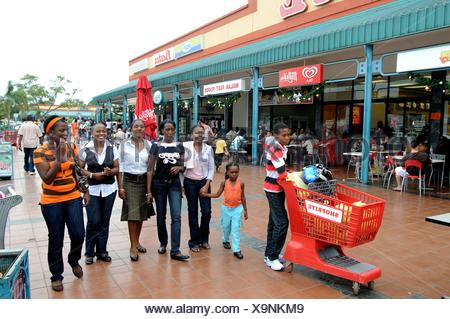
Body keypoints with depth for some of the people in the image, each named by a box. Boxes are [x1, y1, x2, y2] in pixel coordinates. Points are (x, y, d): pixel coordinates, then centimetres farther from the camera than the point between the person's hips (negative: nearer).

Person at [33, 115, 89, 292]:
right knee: (56, 240, 7)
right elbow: (47, 179, -18)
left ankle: (74, 260, 32)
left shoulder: (72, 148, 0)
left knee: (78, 234, 0)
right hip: (51, 202, -3)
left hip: (73, 198, 3)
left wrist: (86, 192, 7)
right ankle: (56, 276, 26)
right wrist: (60, 158, -24)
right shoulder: (40, 152, -11)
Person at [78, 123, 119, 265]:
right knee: (93, 221, -4)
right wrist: (93, 175, -15)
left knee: (104, 221, 8)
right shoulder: (86, 150, -2)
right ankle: (89, 252, 16)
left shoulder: (112, 148, 3)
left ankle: (101, 250, 25)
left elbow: (117, 168, 5)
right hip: (92, 189, -2)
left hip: (109, 189, 2)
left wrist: (110, 171, -16)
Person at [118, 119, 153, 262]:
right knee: (132, 214, -5)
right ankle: (133, 246, 4)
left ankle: (137, 242, 26)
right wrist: (120, 187, -6)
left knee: (141, 214, 9)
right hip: (129, 181, -3)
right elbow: (120, 166, -1)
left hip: (144, 181, 3)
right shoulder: (124, 145, -1)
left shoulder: (149, 145, 4)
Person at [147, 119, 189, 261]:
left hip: (175, 184, 1)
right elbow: (150, 169, -4)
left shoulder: (179, 146, 4)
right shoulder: (156, 146, -3)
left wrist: (179, 168, -15)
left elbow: (183, 167, 11)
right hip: (159, 184, -1)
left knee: (176, 216, -8)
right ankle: (163, 243, 32)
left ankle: (175, 250, -6)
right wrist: (149, 191, -9)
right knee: (161, 216, 10)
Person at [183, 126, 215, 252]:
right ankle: (194, 241, 19)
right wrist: (181, 185, -4)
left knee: (207, 212, 0)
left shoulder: (208, 148, -1)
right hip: (190, 182, -1)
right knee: (193, 213, 5)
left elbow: (211, 168, 2)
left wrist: (207, 185, -6)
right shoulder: (185, 147, -7)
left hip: (204, 182, 2)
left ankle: (204, 239, 23)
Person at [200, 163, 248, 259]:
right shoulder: (224, 183, -7)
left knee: (236, 229, -4)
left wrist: (245, 211, 4)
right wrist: (206, 194, -7)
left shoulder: (241, 184, -8)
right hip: (226, 208, 1)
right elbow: (217, 195, 1)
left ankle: (237, 250, 1)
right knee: (226, 227, 18)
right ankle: (225, 240, 45)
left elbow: (243, 197, 0)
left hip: (237, 209, -1)